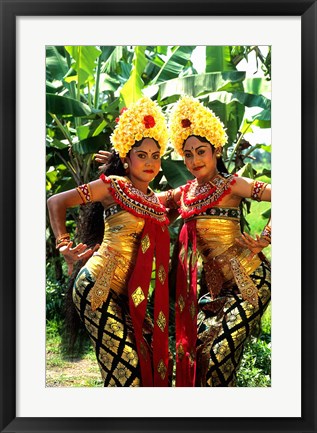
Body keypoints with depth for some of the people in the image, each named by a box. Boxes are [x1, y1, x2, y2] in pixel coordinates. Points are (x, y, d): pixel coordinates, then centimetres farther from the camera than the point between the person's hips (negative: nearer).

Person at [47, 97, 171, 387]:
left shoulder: (154, 200, 18)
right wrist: (64, 245, -9)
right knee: (127, 363, -11)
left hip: (126, 293, 8)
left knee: (152, 354, 5)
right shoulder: (115, 185, -3)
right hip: (98, 285, -8)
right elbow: (56, 202, -2)